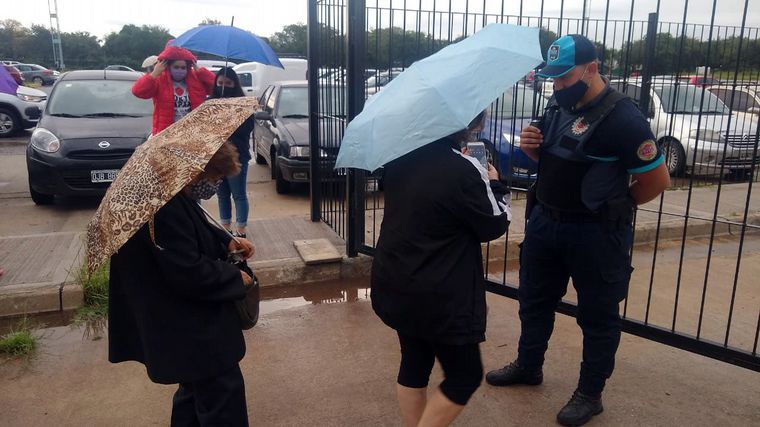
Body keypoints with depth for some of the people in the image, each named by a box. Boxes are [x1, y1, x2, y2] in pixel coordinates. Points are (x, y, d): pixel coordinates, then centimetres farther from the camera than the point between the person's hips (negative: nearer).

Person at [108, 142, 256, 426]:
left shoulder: (177, 196, 2)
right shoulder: (165, 209, -31)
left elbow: (196, 230, 20)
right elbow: (189, 273, -30)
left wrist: (227, 241, 4)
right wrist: (235, 279, -16)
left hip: (190, 319, 11)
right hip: (187, 327, -11)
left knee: (199, 386, 26)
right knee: (222, 391, 0)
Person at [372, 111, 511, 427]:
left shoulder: (399, 159, 1)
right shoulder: (465, 169, -21)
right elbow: (494, 226, -8)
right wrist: (495, 185, 8)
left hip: (393, 284, 8)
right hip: (438, 297, -7)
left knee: (414, 363, 22)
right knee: (465, 376, 11)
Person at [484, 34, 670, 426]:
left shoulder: (622, 118, -20)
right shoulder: (558, 106, 3)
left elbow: (658, 179, -13)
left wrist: (613, 205, 1)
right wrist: (530, 147, -6)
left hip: (595, 233, -7)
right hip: (545, 222, 8)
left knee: (597, 314, 10)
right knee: (534, 299, 20)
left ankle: (590, 394, 28)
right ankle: (528, 366, 41)